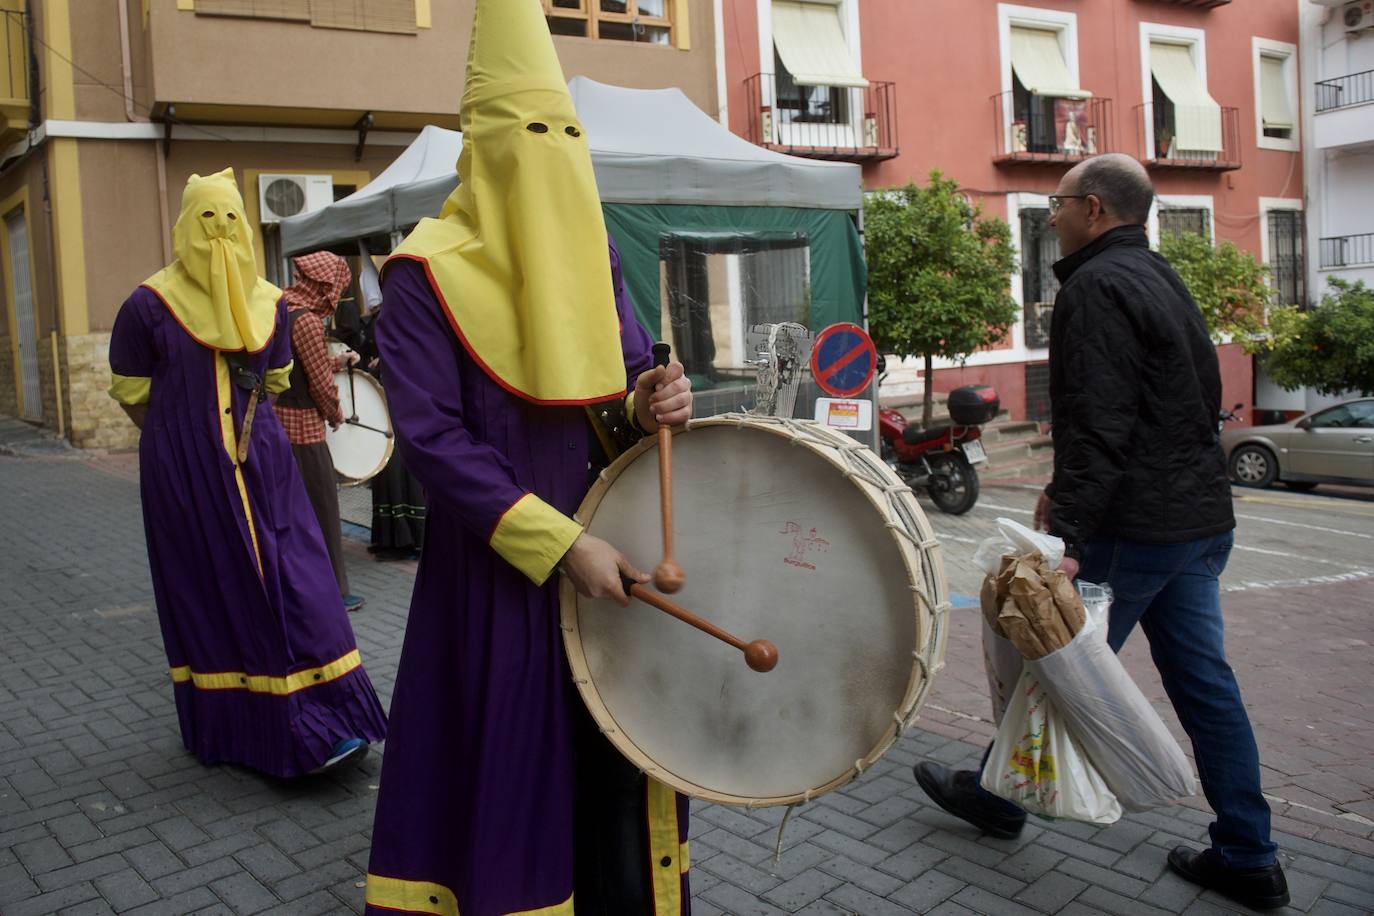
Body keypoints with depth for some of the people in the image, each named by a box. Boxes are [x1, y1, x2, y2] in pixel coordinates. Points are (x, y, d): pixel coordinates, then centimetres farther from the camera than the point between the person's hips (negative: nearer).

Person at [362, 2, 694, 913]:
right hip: (500, 570, -5)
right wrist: (562, 546, -21)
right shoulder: (427, 271, -9)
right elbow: (433, 438, -16)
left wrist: (648, 408, -12)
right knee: (508, 766, 5)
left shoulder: (591, 254, 9)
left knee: (620, 760, 12)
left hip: (611, 546, 5)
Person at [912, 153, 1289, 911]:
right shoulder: (1160, 279, 17)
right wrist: (1068, 491, 23)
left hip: (1133, 527, -9)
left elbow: (1098, 424, -24)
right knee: (1203, 682, 13)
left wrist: (1068, 534, -26)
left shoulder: (1096, 286, -14)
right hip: (1201, 519, 9)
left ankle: (998, 797, 26)